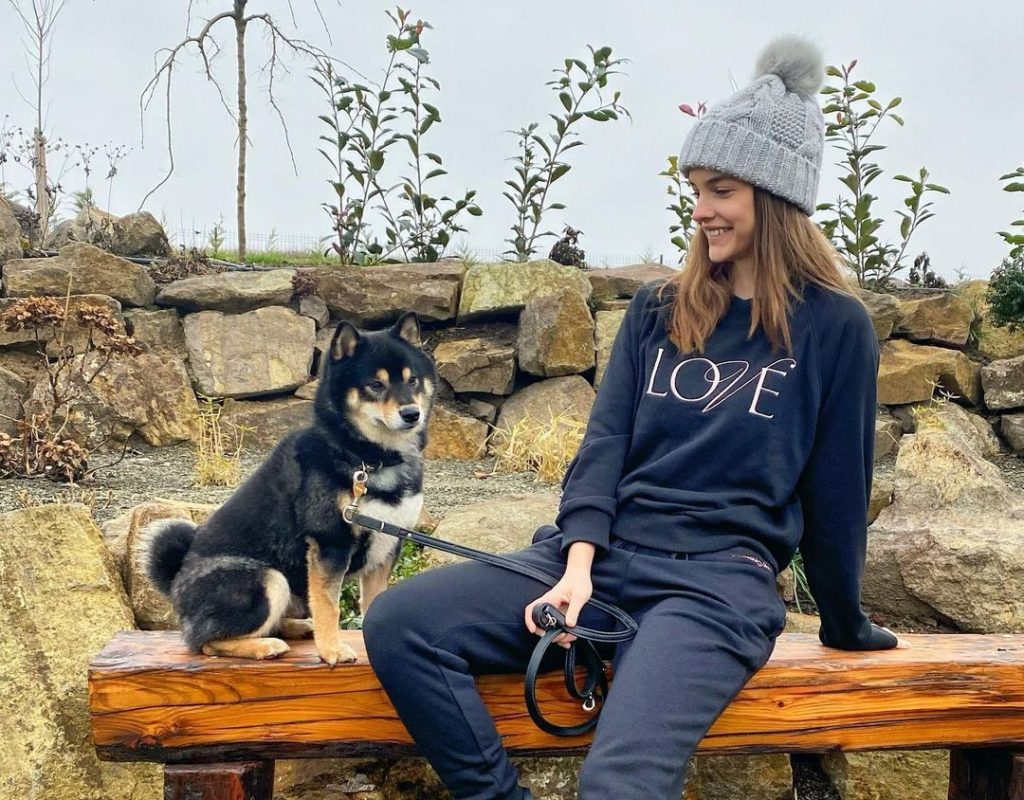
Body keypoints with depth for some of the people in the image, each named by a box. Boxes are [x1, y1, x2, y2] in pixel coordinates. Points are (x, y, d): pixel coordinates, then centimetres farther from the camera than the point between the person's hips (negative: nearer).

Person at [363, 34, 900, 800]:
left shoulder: (835, 325, 2)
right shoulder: (659, 310, 14)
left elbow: (836, 487, 5)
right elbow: (605, 441, 6)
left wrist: (846, 623, 13)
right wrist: (579, 565, -9)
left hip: (720, 580, -5)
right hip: (601, 553, 5)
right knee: (398, 622, -17)